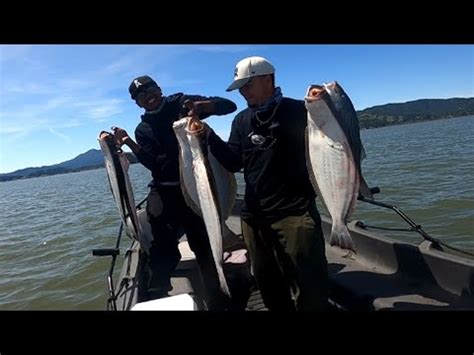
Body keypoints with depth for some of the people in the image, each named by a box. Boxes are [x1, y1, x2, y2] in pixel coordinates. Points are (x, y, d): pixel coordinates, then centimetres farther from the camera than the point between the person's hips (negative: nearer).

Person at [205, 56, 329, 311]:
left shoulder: (297, 111, -3)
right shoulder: (242, 120, 12)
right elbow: (233, 162, 6)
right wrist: (209, 135, -7)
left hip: (295, 212, -5)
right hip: (254, 215, 6)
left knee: (307, 287, -1)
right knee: (266, 282, 19)